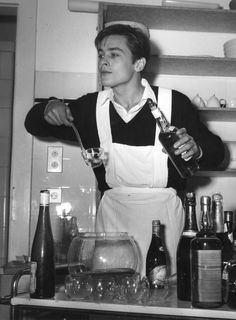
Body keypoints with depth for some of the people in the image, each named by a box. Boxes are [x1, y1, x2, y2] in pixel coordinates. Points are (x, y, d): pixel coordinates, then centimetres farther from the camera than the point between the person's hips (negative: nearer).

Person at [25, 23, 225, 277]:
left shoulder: (174, 102, -8)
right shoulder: (91, 106, 1)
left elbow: (215, 151, 2)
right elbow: (33, 125, 14)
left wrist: (196, 150, -20)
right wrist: (47, 109, -8)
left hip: (162, 211, -2)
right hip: (112, 211, 3)